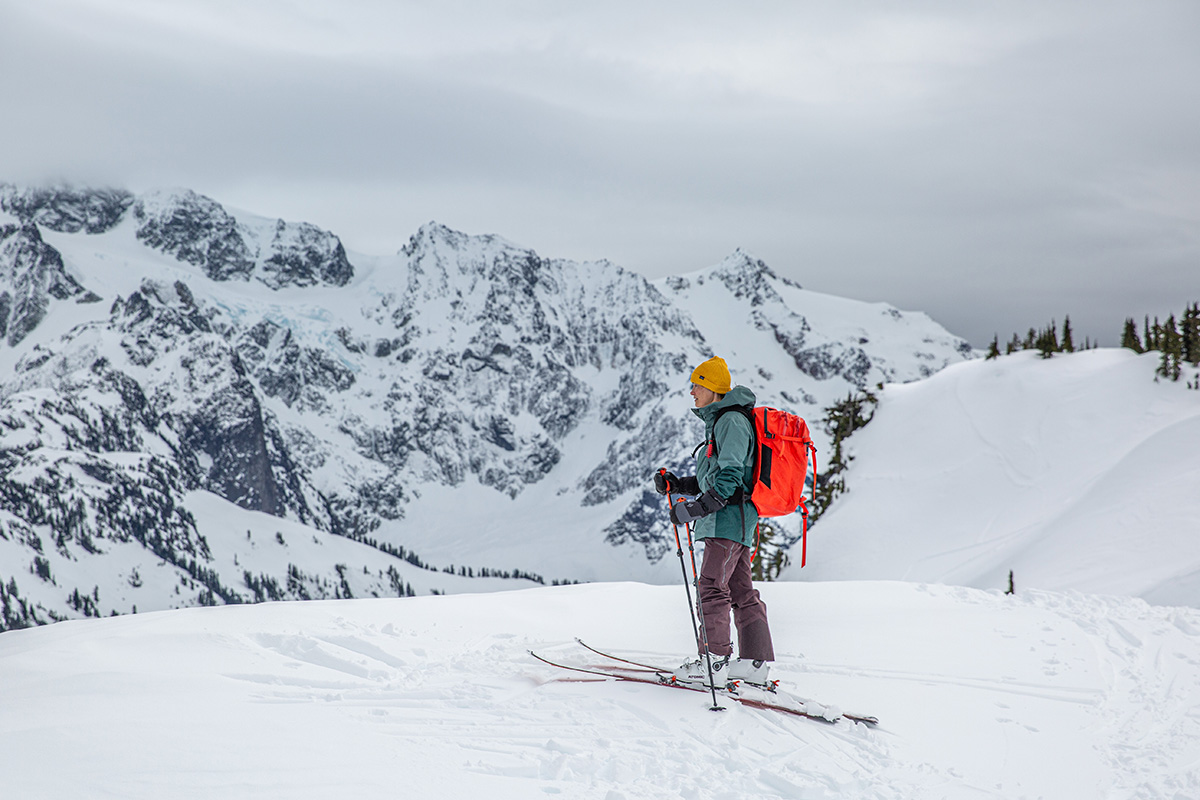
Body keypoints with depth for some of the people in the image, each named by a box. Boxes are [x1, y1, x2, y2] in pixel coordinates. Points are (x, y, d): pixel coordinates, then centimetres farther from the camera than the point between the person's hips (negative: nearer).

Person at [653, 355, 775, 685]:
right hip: (733, 518, 11)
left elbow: (730, 477, -21)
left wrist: (696, 508, -24)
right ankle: (755, 662, 9)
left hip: (729, 516, -11)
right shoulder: (719, 421, 21)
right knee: (741, 591, 8)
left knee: (711, 586, -10)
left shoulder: (731, 421, -12)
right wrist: (676, 485, 13)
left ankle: (714, 660, -8)